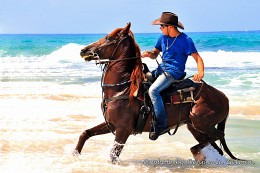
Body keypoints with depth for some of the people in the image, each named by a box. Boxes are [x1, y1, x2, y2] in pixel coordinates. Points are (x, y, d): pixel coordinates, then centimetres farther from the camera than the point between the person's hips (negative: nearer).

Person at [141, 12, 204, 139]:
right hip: (161, 69, 8)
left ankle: (162, 125, -27)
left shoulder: (185, 40, -11)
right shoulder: (163, 38, 9)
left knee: (153, 90, -28)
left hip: (174, 72, -8)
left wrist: (200, 73, -30)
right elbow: (155, 54, 19)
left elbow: (198, 58, -12)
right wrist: (149, 54, -6)